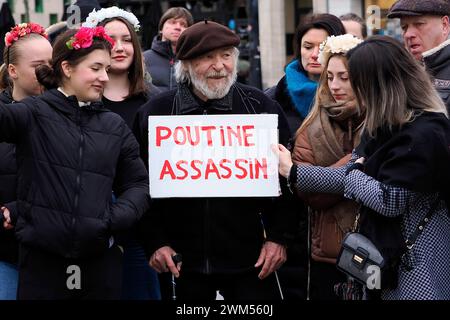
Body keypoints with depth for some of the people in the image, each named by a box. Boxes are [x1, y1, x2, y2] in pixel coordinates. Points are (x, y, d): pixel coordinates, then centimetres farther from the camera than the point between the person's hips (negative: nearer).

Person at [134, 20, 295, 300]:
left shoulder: (261, 107, 1)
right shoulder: (156, 112, 1)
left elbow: (284, 177, 5)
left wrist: (278, 237, -1)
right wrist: (155, 242, -1)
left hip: (250, 260, 0)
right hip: (181, 261, 1)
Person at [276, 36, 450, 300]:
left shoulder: (423, 135, -21)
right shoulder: (388, 126, 9)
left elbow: (388, 200, -23)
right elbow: (354, 175, 10)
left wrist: (353, 174, -5)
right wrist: (293, 172, 9)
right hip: (388, 257, 9)